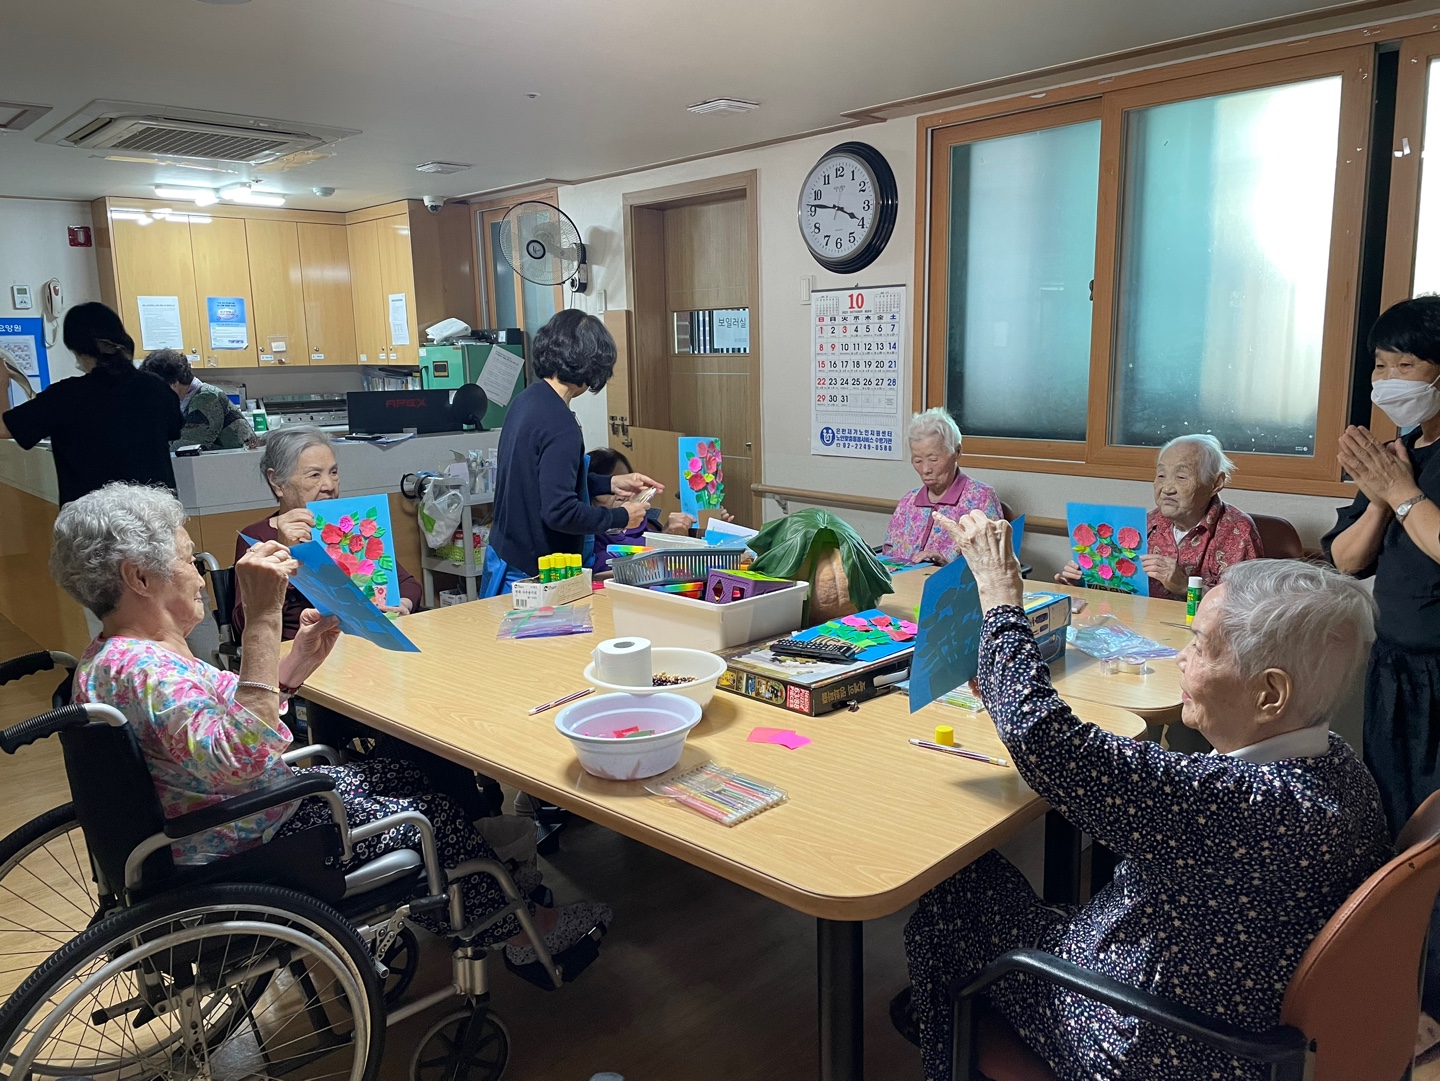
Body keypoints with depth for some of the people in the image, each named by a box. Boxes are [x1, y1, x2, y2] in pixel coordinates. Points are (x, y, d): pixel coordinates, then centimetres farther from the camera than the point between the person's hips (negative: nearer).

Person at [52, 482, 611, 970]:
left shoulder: (114, 654, 6)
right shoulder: (141, 670, -29)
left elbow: (224, 723, 11)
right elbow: (246, 758, -41)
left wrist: (298, 661, -1)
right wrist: (261, 620, -41)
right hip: (243, 858, -10)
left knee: (398, 773, 15)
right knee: (431, 814, 0)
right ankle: (517, 928, 25)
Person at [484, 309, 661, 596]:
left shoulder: (526, 400, 4)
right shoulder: (559, 425, -25)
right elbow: (560, 512, -28)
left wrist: (611, 484, 12)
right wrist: (622, 517, -14)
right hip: (530, 573, -9)